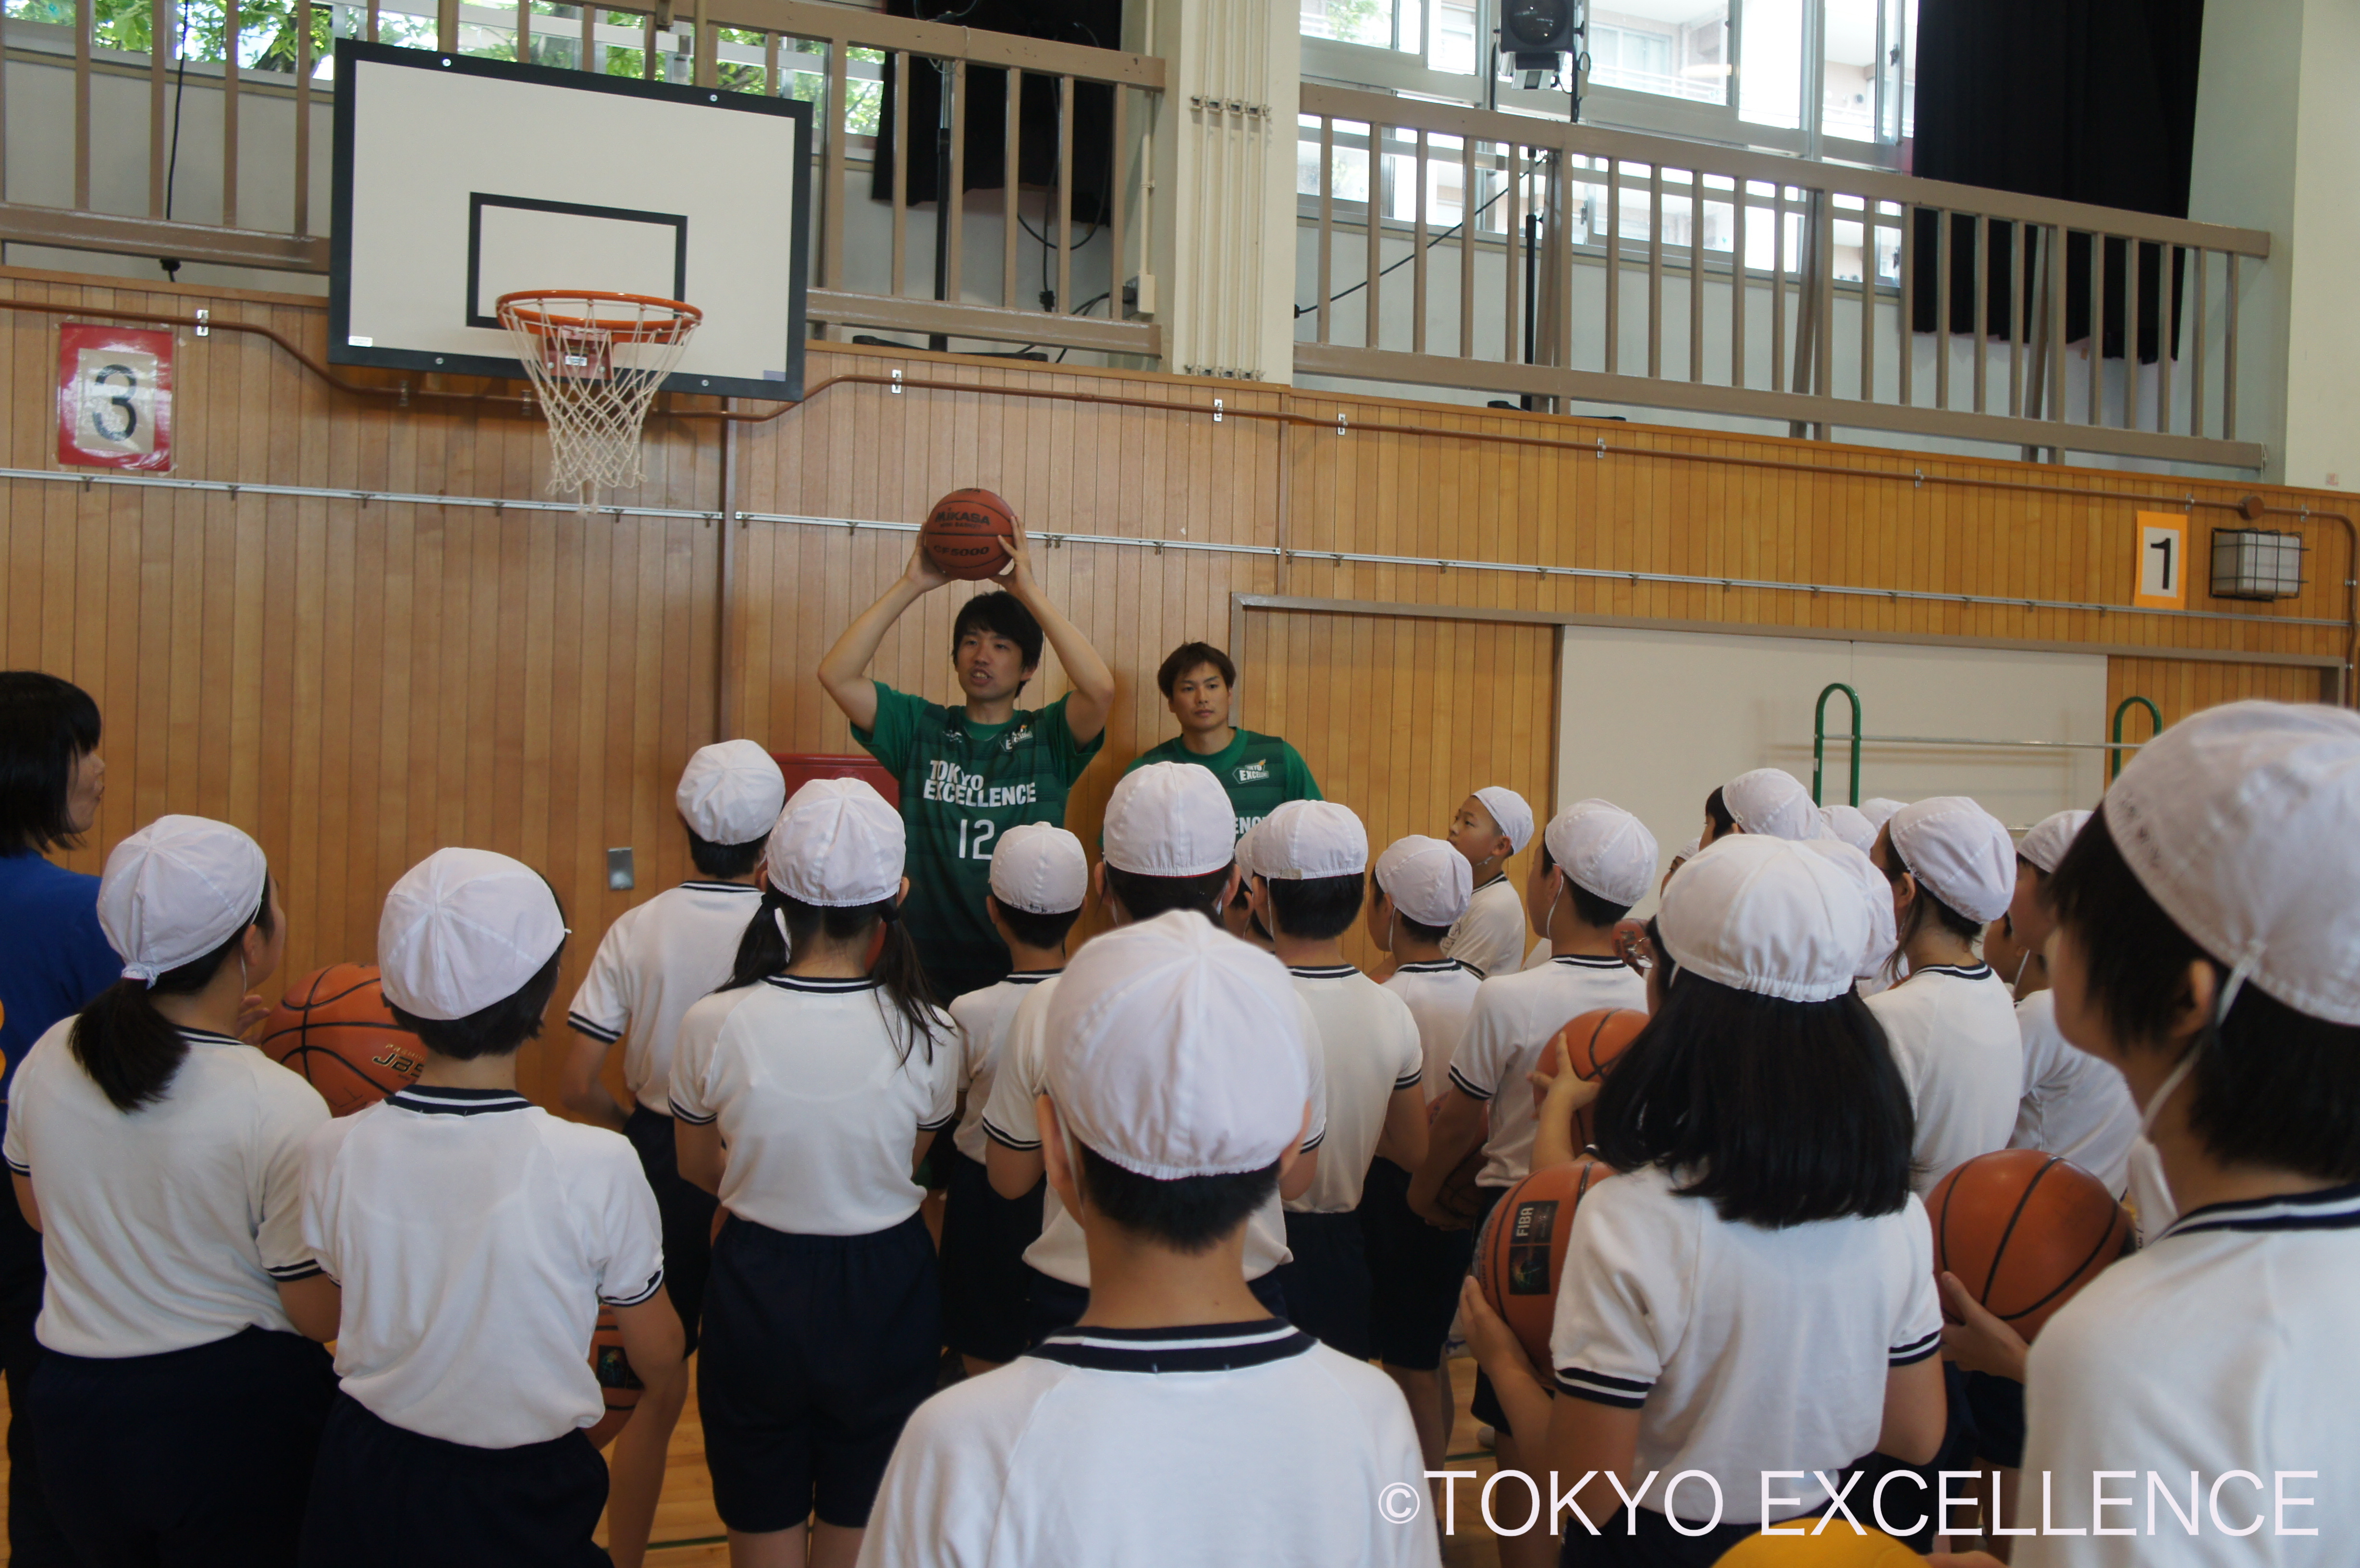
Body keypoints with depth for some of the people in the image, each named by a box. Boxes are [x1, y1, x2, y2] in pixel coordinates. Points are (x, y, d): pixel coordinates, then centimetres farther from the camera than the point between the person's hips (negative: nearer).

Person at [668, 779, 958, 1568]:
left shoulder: (715, 1025, -17)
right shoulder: (928, 1032, -17)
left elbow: (700, 1169, 1)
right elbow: (914, 1165, 0)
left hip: (757, 1290, 0)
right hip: (886, 1294, 0)